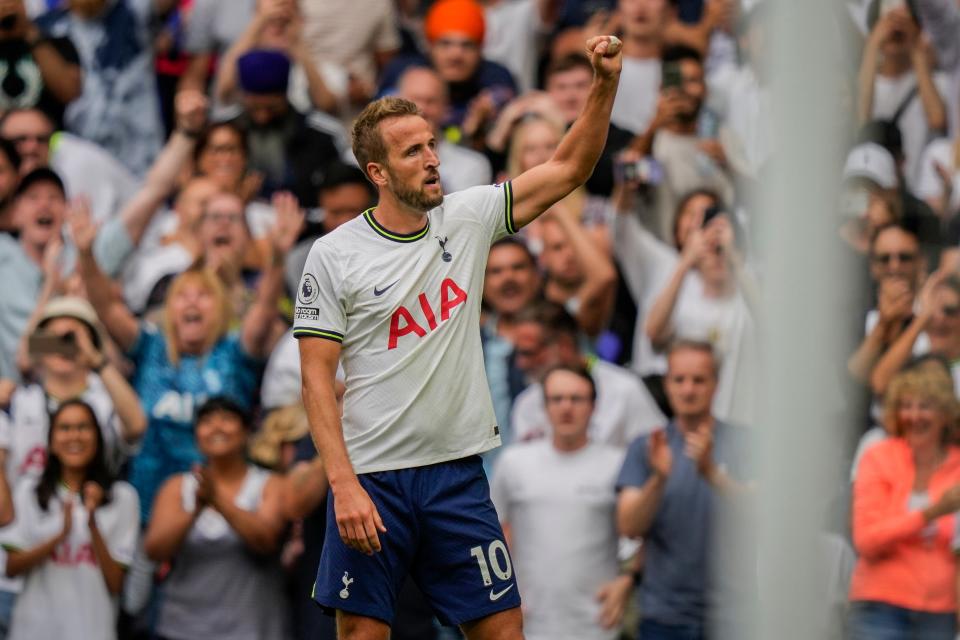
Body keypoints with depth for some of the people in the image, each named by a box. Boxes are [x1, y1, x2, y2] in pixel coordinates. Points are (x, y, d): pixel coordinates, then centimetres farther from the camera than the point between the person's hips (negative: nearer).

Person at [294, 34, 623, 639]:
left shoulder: (467, 219, 5)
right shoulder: (334, 255, -6)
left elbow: (568, 169, 6)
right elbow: (317, 379, -7)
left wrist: (606, 83, -8)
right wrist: (344, 484, -17)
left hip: (458, 470, 3)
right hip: (372, 477, -3)